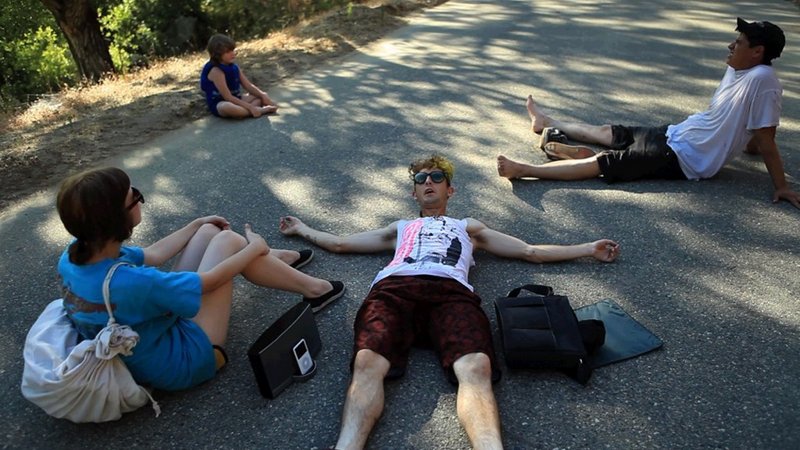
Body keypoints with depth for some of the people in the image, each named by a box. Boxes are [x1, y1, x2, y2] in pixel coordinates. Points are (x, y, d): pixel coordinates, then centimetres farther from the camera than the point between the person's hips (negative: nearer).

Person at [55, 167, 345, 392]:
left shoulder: (74, 255, -12)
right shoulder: (129, 283, -37)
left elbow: (152, 255, 4)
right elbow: (208, 281, -22)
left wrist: (196, 224, 16)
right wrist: (254, 248, -6)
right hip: (182, 362, -8)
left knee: (209, 232, 5)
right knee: (229, 241, -10)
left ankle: (281, 260, 28)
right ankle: (313, 288, 7)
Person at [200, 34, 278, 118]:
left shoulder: (234, 67, 2)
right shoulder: (216, 71, -21)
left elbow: (248, 86, 5)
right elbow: (228, 97, -26)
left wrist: (262, 95, -13)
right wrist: (250, 107, -30)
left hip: (236, 100, 9)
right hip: (219, 104, -9)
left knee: (263, 96, 5)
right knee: (226, 107, -44)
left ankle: (241, 111, -23)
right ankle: (260, 110, -34)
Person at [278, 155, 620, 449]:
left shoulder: (468, 227, 40)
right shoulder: (401, 228, 42)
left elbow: (530, 251, 38)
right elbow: (340, 243, 45)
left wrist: (589, 249, 36)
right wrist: (302, 229, 53)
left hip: (450, 291, -1)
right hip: (394, 288, 1)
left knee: (476, 367, -35)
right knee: (368, 362, -33)